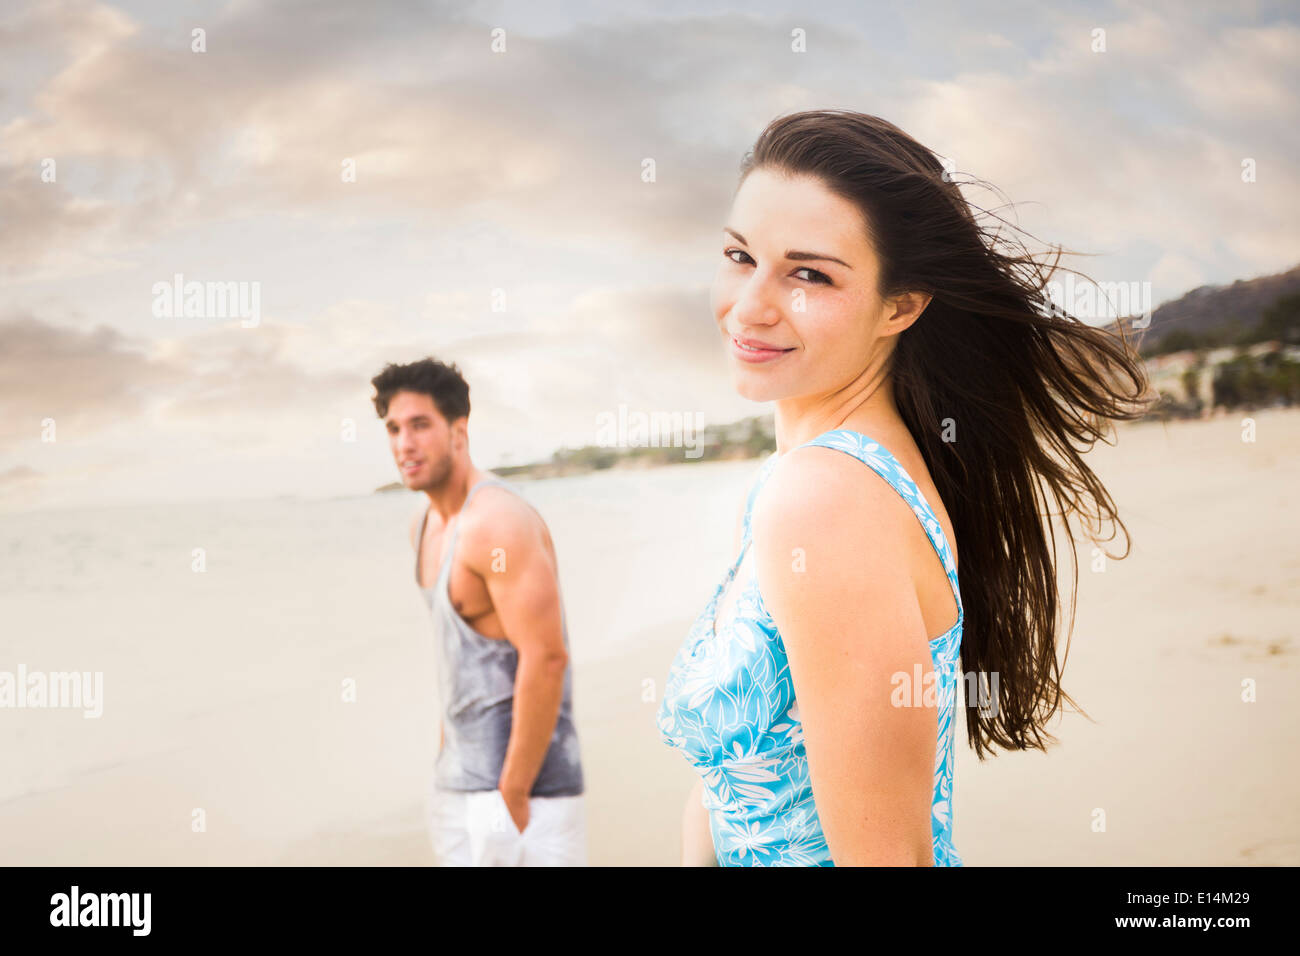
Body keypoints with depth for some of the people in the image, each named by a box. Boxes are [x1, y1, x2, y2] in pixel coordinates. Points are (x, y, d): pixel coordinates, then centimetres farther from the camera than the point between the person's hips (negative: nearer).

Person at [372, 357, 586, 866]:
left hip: (521, 781, -9)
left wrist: (512, 796, -21)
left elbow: (546, 659, -23)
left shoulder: (498, 523, -19)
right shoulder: (427, 523, 10)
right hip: (458, 781, 9)